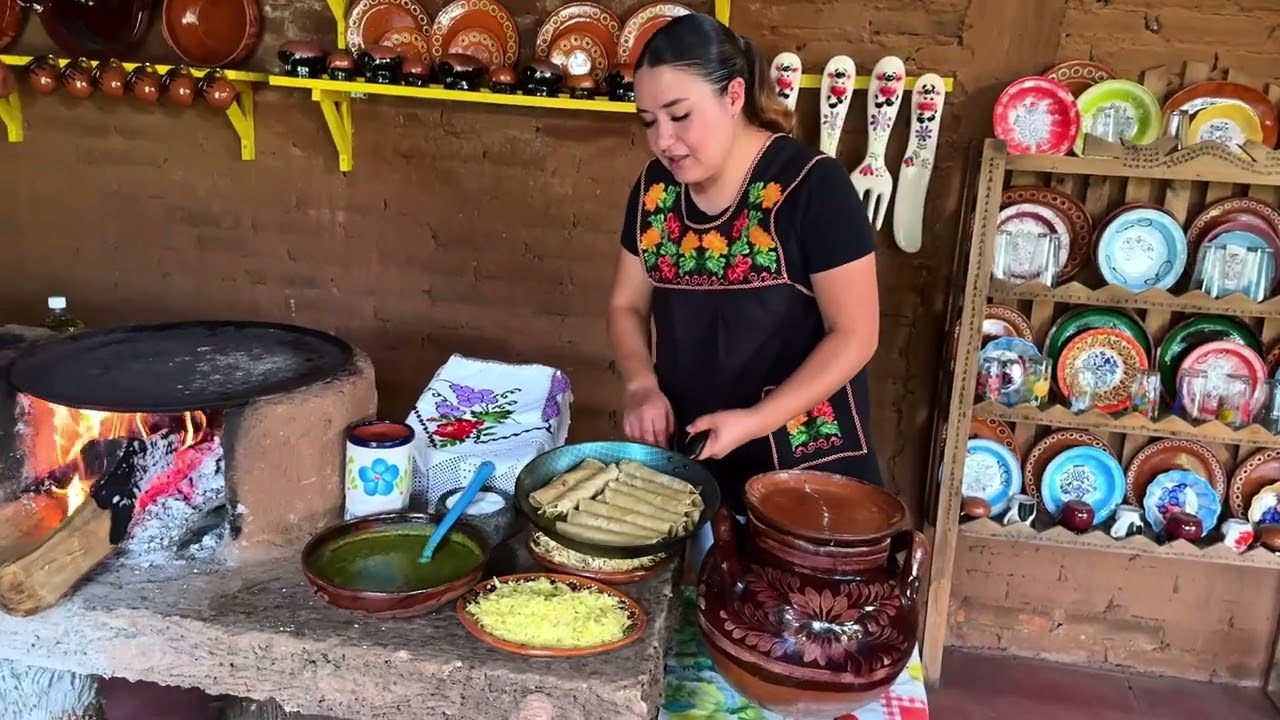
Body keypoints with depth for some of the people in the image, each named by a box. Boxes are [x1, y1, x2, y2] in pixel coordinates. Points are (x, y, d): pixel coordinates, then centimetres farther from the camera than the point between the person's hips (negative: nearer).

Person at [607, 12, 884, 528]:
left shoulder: (812, 185, -16)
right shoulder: (655, 188, 1)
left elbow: (854, 334, -15)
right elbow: (628, 306, 10)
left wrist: (755, 422, -23)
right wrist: (642, 385, -10)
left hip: (802, 465, -5)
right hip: (685, 456, 5)